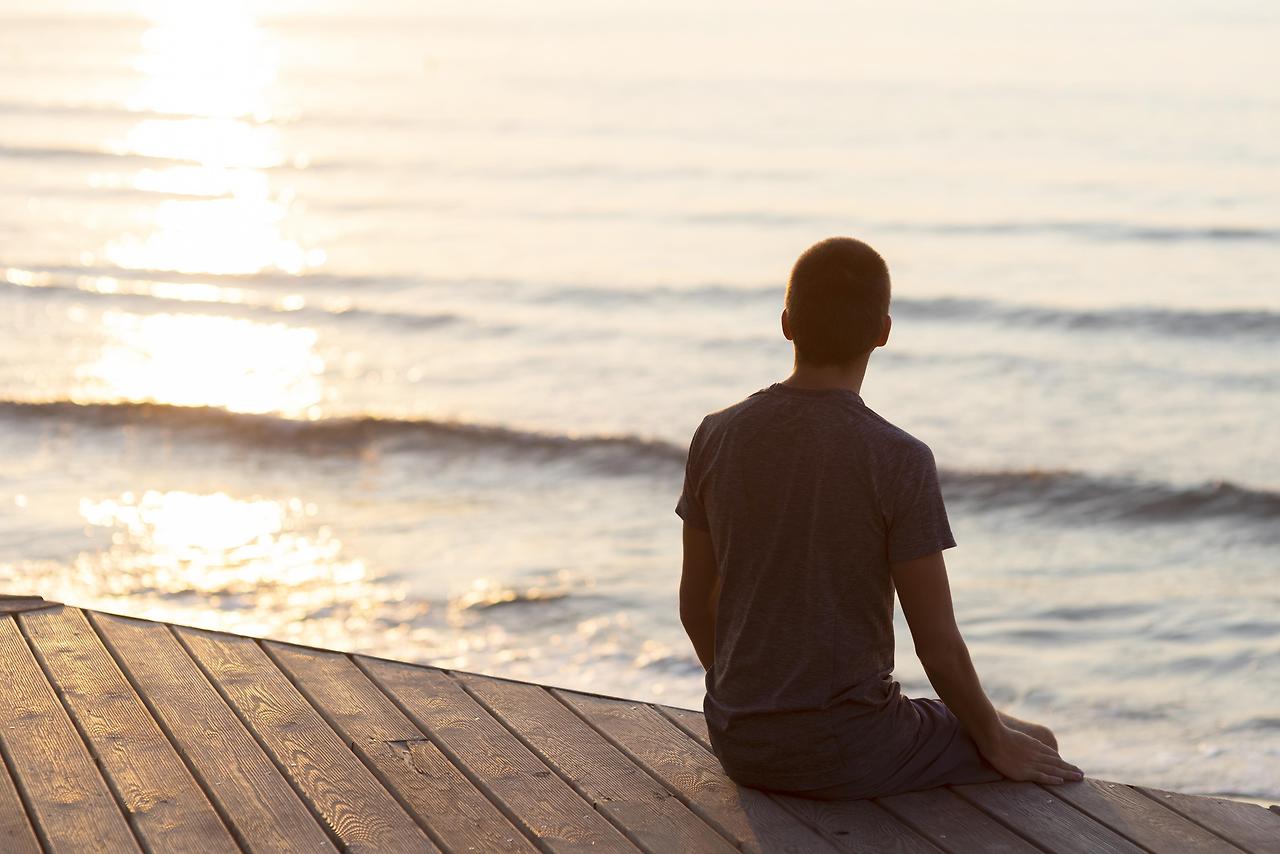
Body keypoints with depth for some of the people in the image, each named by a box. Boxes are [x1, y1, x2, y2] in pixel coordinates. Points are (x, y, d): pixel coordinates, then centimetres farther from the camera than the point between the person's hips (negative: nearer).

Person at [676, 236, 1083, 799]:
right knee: (1034, 749, 19)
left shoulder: (716, 438, -4)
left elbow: (696, 606, 6)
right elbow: (939, 645, -14)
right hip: (845, 756, -6)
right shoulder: (900, 463, -18)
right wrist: (997, 741, 3)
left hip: (740, 748, 6)